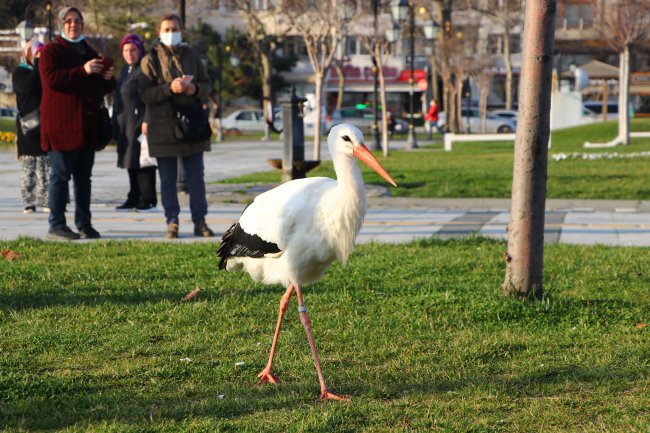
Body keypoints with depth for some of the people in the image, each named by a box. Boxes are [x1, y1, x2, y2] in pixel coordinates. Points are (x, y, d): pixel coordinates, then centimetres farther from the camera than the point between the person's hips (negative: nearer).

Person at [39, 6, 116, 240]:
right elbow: (51, 78, -18)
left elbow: (104, 88, 26)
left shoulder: (89, 52, 21)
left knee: (84, 176, 9)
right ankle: (57, 225, -4)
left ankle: (84, 224, 13)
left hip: (87, 125, 7)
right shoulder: (51, 51, 0)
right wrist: (82, 71, -23)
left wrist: (107, 78, 2)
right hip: (61, 124, -7)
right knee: (61, 174, -7)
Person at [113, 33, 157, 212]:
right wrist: (116, 122, 21)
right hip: (125, 123, 9)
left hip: (140, 122, -9)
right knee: (130, 162, 11)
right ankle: (134, 198, 17)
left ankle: (148, 200, -3)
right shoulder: (126, 70, 20)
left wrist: (147, 121, -23)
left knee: (142, 161, -8)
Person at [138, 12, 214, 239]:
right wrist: (169, 88, -21)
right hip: (164, 127, -2)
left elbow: (207, 85, 12)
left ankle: (200, 222, 11)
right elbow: (145, 93, -8)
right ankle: (172, 223, 9)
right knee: (168, 179, 2)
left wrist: (196, 89, -11)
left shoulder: (191, 55, 8)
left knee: (196, 177, 5)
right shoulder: (151, 59, -1)